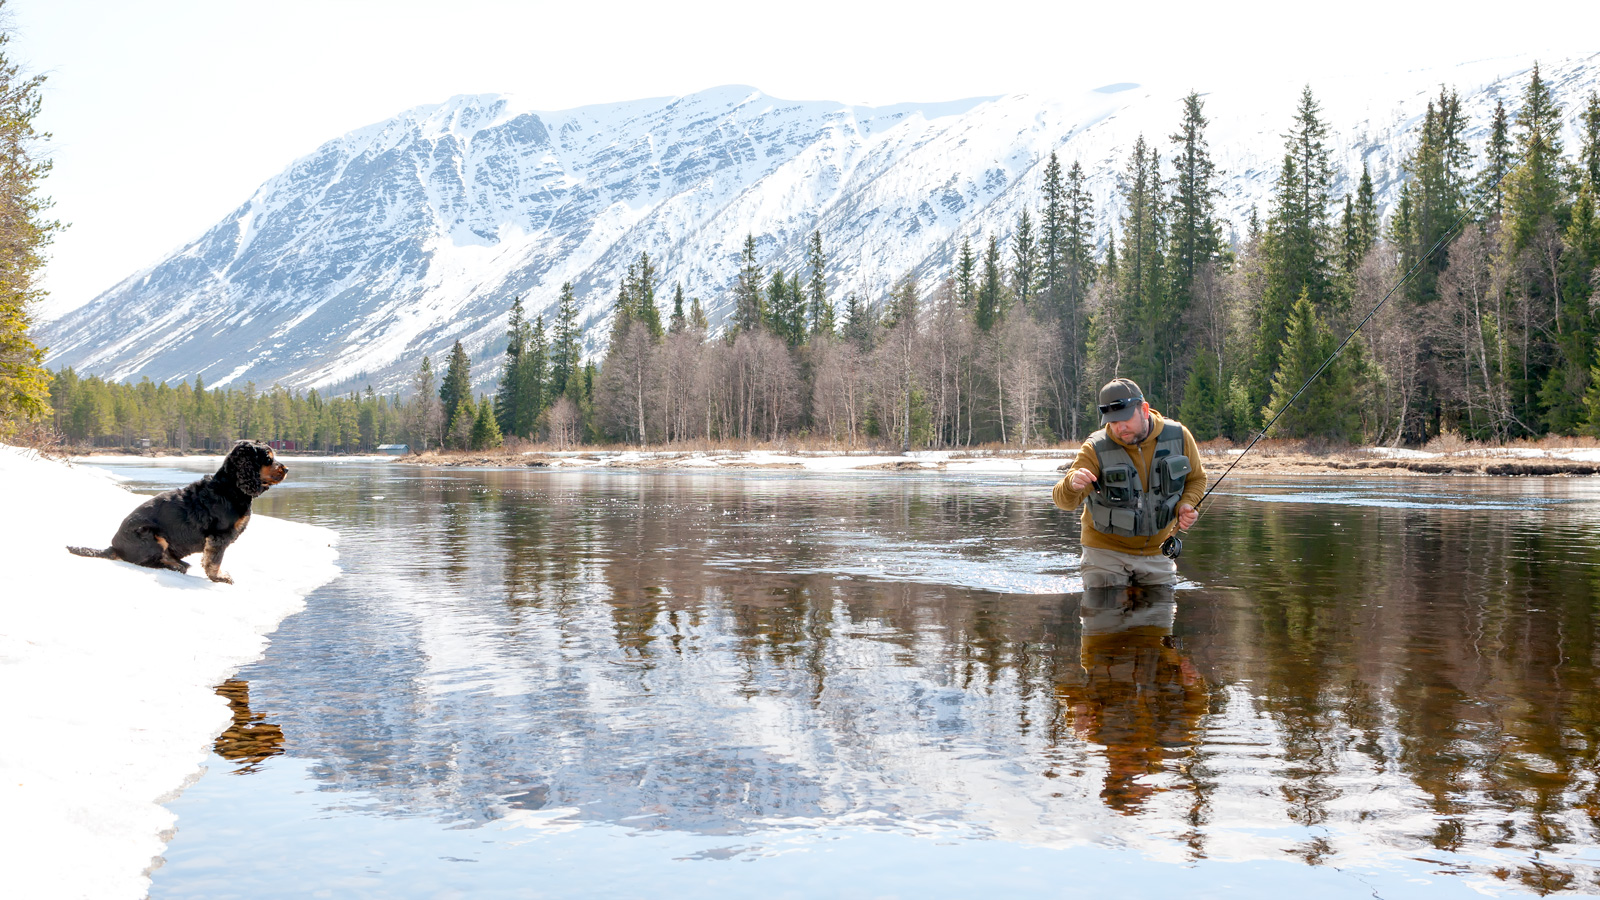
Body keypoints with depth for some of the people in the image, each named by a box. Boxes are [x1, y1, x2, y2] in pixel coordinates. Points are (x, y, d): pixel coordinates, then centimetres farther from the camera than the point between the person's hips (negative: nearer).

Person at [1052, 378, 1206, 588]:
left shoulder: (1178, 436, -9)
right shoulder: (1096, 449, -19)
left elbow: (1196, 479, 10)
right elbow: (1065, 502, -24)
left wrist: (1185, 505, -11)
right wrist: (1072, 484, -48)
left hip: (1158, 553, 3)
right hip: (1106, 552, -3)